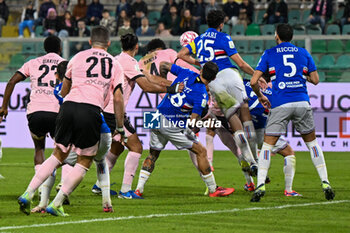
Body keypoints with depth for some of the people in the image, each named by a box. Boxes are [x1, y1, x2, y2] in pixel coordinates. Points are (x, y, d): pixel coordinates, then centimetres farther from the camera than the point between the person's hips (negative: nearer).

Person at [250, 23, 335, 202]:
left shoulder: (269, 54, 7)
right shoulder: (303, 53, 13)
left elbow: (253, 81, 1)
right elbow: (315, 80, 15)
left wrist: (260, 97, 19)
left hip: (280, 105, -2)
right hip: (302, 103, 2)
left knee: (268, 144, 5)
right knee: (311, 141, 17)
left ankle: (260, 185, -8)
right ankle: (325, 183, 10)